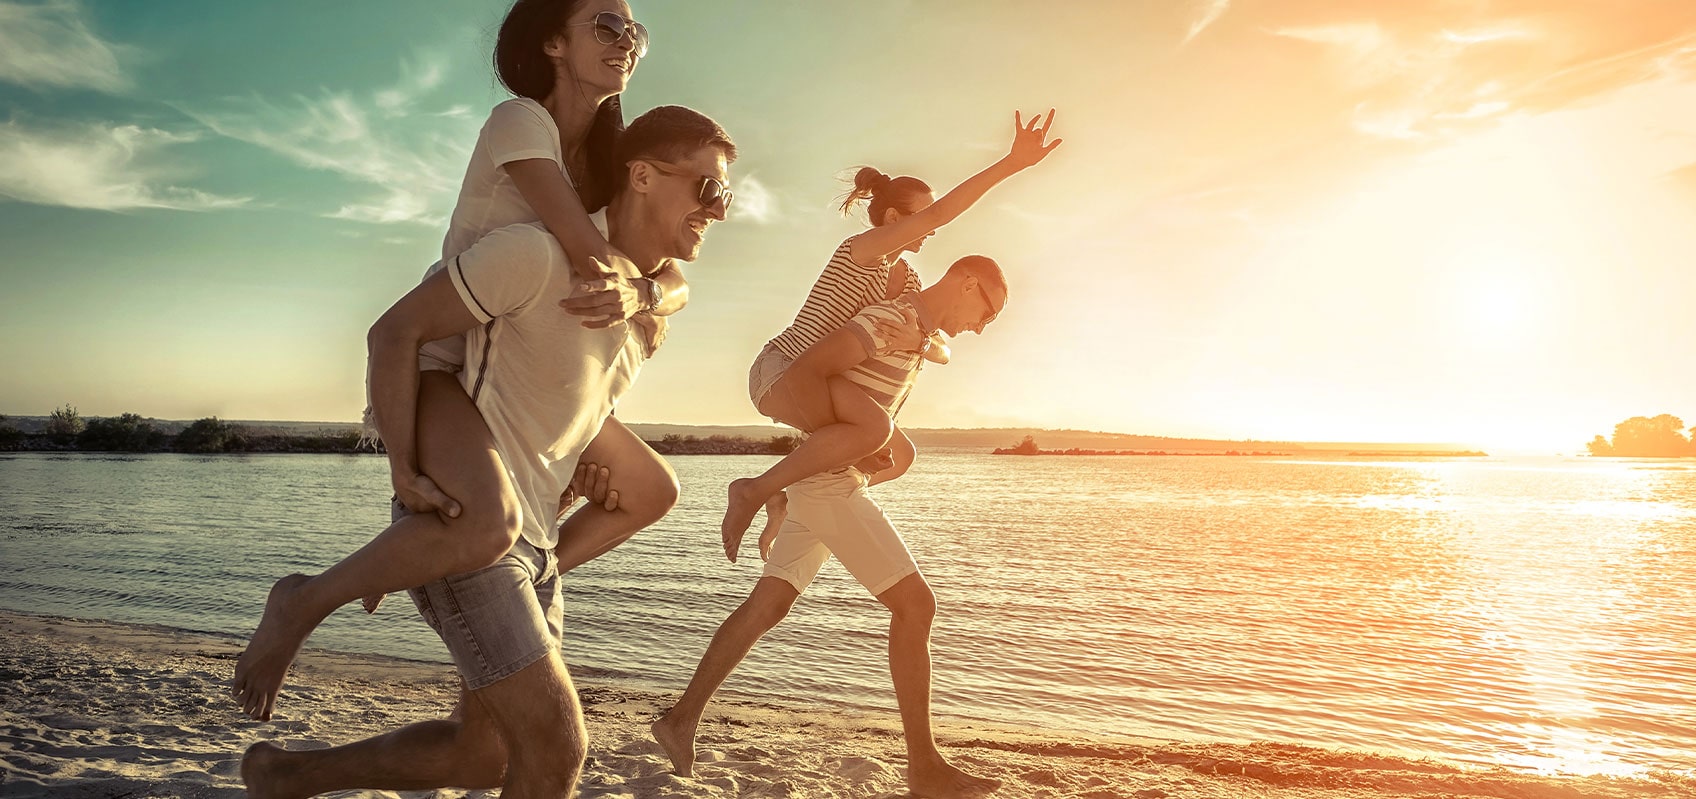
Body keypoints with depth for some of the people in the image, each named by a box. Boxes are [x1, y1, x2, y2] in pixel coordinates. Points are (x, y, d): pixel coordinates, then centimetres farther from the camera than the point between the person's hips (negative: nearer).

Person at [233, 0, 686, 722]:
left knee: (652, 491, 11)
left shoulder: (610, 161, 8)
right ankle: (304, 601, -10)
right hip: (431, 359, -9)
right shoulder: (520, 120, -15)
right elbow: (590, 256, -28)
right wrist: (647, 316, -12)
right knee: (489, 524, -36)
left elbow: (674, 278, -3)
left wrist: (640, 295, -25)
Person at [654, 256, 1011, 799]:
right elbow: (804, 373, -22)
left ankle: (682, 718, 17)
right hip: (829, 483, -10)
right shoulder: (895, 318, -14)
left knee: (768, 606, 10)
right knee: (915, 604, -8)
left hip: (828, 484, 10)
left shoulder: (916, 332, 18)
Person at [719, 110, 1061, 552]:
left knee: (900, 456, 12)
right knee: (875, 427, -34)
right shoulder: (861, 249, -14)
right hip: (780, 370, -10)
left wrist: (929, 342, -7)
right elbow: (940, 213, -29)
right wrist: (1012, 163, -35)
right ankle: (755, 490, -21)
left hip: (815, 381, 10)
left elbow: (939, 350, 17)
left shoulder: (907, 280, 12)